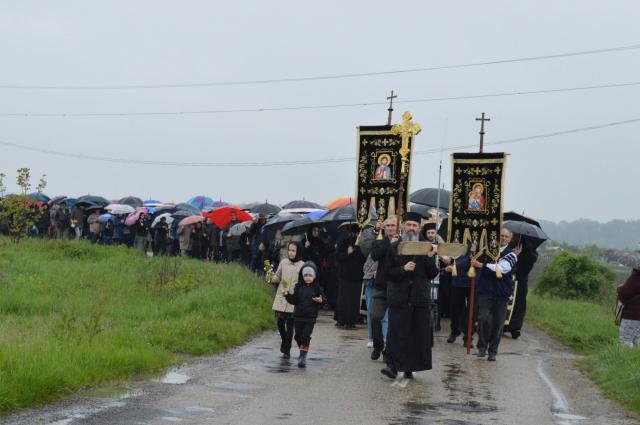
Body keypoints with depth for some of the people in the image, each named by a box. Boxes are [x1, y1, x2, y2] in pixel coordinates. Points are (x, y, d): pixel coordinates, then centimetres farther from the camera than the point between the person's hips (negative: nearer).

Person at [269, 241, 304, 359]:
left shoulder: (302, 265, -3)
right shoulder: (283, 262, 5)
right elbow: (278, 277, 12)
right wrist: (272, 279, -9)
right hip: (281, 297, 3)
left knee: (289, 325, -1)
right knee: (280, 322, 1)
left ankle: (287, 350, 8)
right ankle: (284, 340, 32)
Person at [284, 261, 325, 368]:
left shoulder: (317, 288, -1)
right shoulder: (298, 287, 3)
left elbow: (323, 299, 3)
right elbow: (293, 301, 2)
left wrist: (321, 301, -19)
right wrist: (288, 295, -13)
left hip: (310, 317, -3)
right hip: (298, 316, 3)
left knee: (306, 336, -9)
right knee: (298, 336, 11)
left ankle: (303, 357, -8)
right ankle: (302, 353, 30)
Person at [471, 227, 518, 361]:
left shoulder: (511, 254, 0)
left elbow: (502, 268, -16)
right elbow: (478, 261, 18)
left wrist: (481, 265, -21)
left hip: (501, 293, 0)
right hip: (485, 291, 0)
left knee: (498, 323, 3)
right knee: (483, 319, -13)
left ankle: (492, 351, 15)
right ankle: (482, 346, 5)